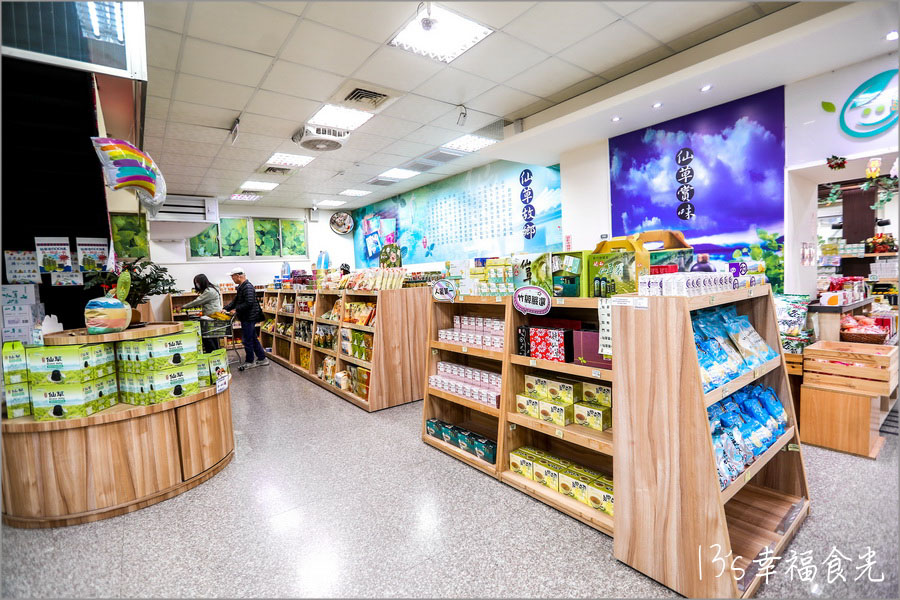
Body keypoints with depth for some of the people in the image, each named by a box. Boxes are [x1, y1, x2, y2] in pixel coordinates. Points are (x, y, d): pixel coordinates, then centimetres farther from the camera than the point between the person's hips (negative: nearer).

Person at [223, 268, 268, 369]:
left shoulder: (248, 287, -18)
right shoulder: (241, 287, 15)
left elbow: (249, 303, -26)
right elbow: (235, 301, 20)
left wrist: (236, 310, -18)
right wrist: (225, 308, 10)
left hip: (249, 318, -10)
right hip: (246, 318, 10)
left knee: (247, 340, -1)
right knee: (253, 339, 14)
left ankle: (250, 362, 11)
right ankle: (262, 359, 21)